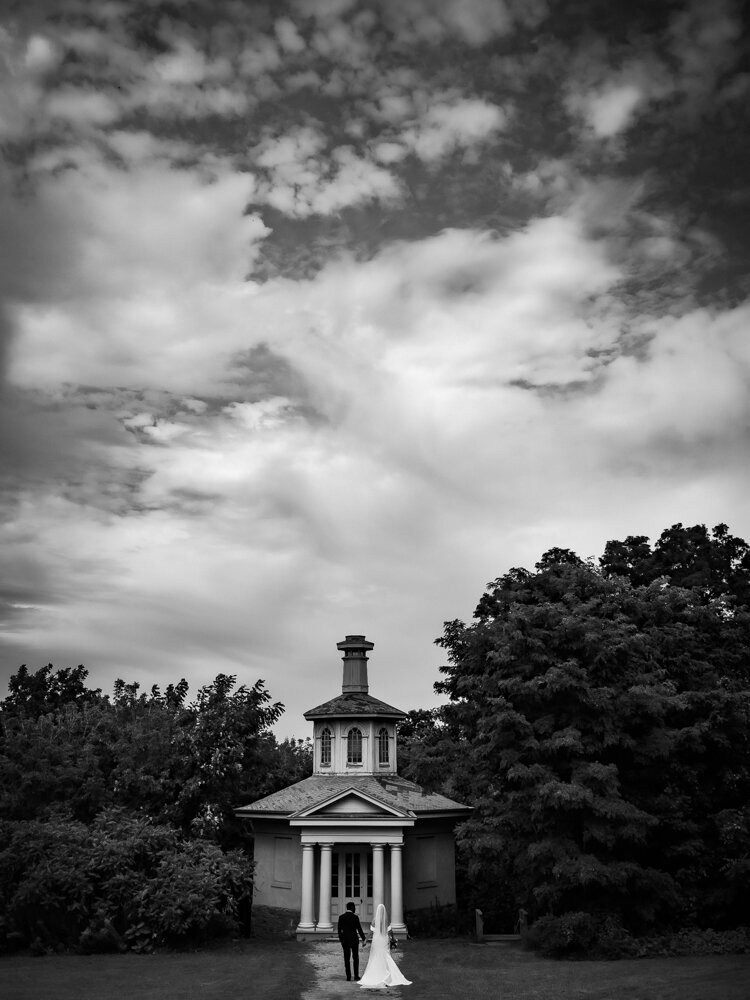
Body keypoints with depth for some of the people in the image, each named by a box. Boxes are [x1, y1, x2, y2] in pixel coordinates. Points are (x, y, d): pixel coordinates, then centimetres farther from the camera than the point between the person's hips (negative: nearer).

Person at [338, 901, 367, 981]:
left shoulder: (341, 917, -2)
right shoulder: (355, 917, -10)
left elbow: (339, 929, 3)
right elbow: (359, 929, -7)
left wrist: (340, 938, 17)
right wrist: (364, 938, 4)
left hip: (345, 939, 2)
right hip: (354, 939, -2)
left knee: (347, 958, 7)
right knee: (355, 958, 11)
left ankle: (348, 976, 4)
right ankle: (356, 975, 9)